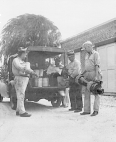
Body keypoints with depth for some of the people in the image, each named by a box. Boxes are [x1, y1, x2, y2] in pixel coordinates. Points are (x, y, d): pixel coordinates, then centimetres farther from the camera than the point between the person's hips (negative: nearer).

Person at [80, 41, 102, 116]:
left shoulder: (96, 54, -7)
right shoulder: (87, 55, 18)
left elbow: (97, 66, -17)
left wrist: (96, 76, -25)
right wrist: (82, 74, 17)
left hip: (95, 74, -8)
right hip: (88, 75, 8)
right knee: (87, 92, 2)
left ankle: (96, 110, -4)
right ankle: (87, 110, 4)